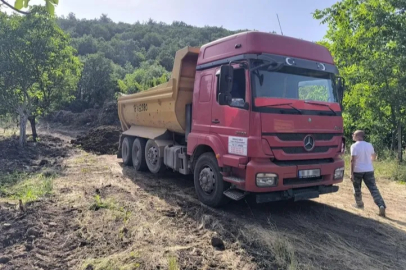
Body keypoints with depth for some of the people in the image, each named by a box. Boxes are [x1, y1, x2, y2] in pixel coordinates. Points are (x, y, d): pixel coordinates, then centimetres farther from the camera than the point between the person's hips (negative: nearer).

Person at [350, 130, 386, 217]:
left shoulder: (354, 146, -11)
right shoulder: (369, 145, 4)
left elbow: (353, 160, -18)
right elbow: (374, 157, 18)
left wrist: (351, 173, -16)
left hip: (357, 171, -3)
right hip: (369, 170, 4)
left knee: (357, 188, 18)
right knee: (374, 189, 1)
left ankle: (359, 204, 31)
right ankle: (381, 206, -13)